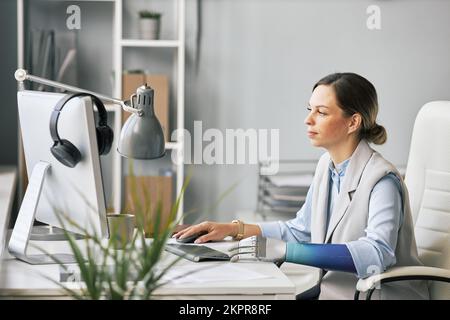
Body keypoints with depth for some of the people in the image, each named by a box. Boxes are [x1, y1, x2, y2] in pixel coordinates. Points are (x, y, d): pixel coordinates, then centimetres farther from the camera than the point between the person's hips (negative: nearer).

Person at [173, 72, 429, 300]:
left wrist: (282, 251, -38)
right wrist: (235, 229, 2)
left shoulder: (382, 180, -19)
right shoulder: (327, 165, 5)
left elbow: (376, 253, -34)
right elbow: (301, 230, 15)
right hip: (335, 288, 6)